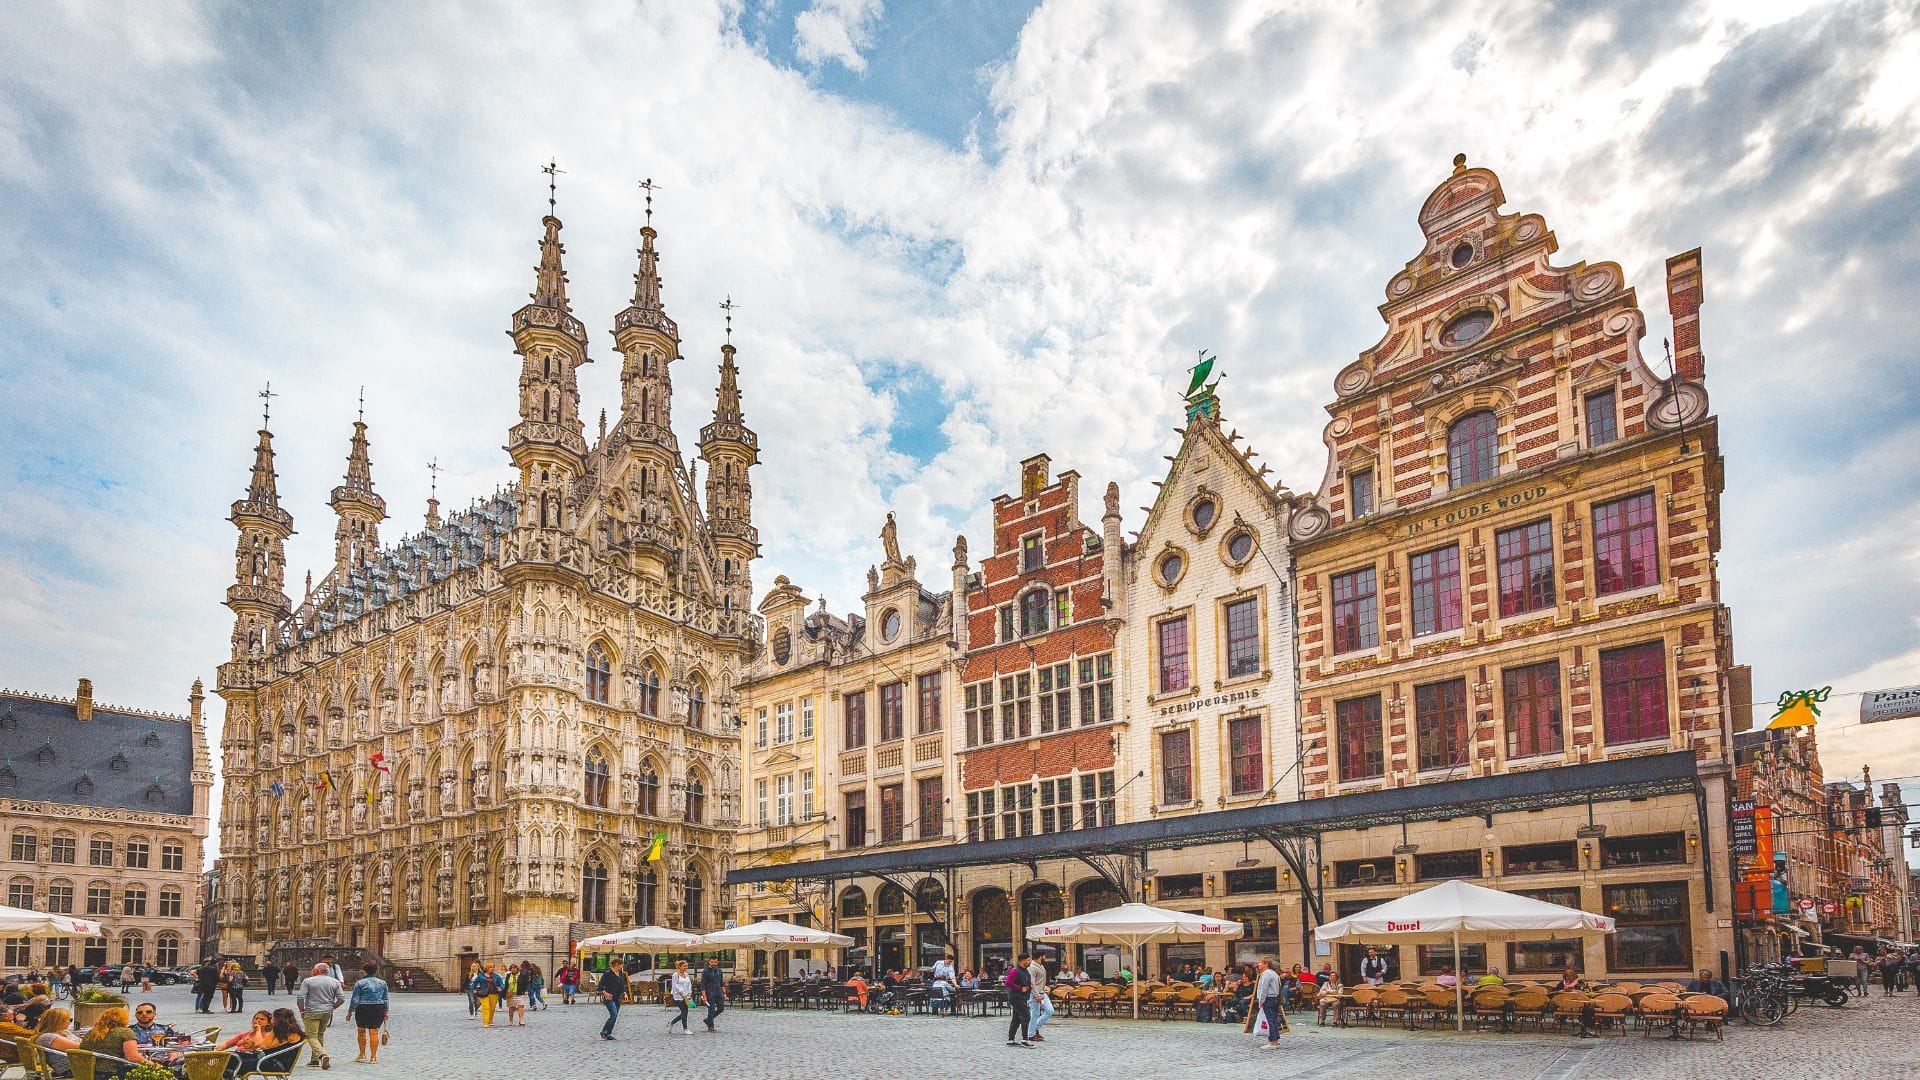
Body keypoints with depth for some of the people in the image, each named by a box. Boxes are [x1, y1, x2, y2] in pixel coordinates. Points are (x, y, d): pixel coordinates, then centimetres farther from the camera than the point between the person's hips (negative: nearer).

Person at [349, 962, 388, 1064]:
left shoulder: (360, 983, -3)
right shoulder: (382, 982, 8)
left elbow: (355, 999, -5)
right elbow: (385, 999, 10)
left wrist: (350, 1011, 4)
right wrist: (386, 1012, 17)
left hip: (363, 1009, -3)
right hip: (378, 1009, 3)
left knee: (361, 1031, 14)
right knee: (374, 1032, 3)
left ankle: (362, 1054, 19)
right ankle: (373, 1057, 1)